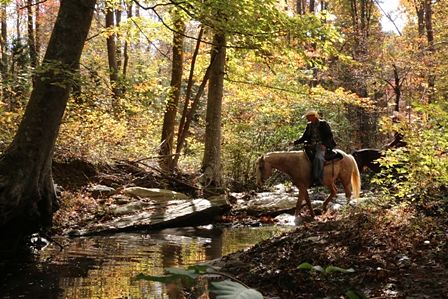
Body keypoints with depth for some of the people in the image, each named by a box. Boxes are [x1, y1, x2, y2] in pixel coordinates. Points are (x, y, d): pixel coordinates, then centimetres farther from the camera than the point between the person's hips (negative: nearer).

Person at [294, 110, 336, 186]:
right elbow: (304, 137, 19)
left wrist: (324, 145, -19)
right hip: (312, 146, 7)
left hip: (322, 146, -7)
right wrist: (295, 142, 5)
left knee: (318, 158, -33)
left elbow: (329, 135, -5)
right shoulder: (309, 125, 17)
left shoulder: (323, 124, 0)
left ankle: (318, 179, -39)